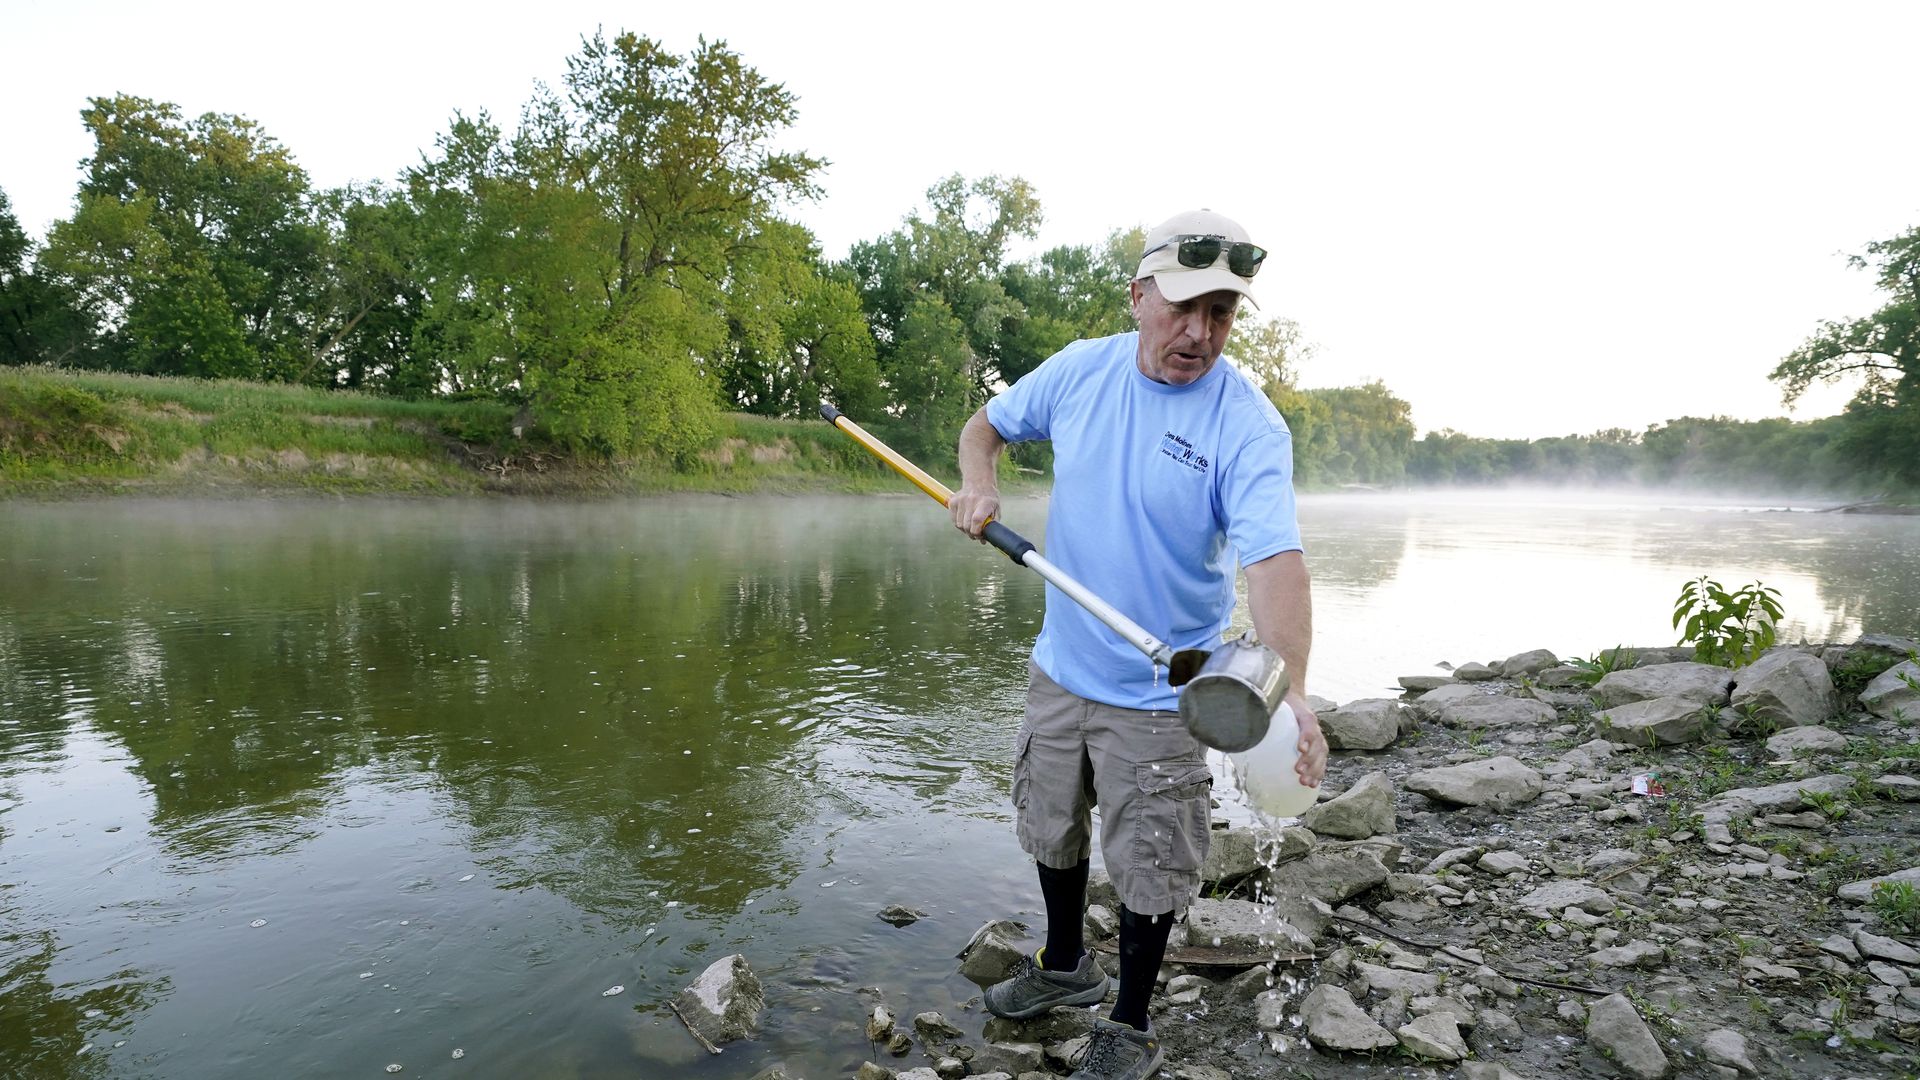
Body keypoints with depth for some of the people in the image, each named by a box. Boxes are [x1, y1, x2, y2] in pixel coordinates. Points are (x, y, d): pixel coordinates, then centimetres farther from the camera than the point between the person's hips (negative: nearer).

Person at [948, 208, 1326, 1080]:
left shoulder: (1248, 425, -20)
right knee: (1050, 831, 23)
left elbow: (1274, 559, -31)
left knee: (1149, 872, 9)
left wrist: (1288, 688, -47)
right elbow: (987, 424, 10)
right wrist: (977, 481, -13)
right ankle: (1064, 966, 50)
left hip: (1158, 693, -4)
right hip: (1060, 665, 5)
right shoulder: (1080, 369, -6)